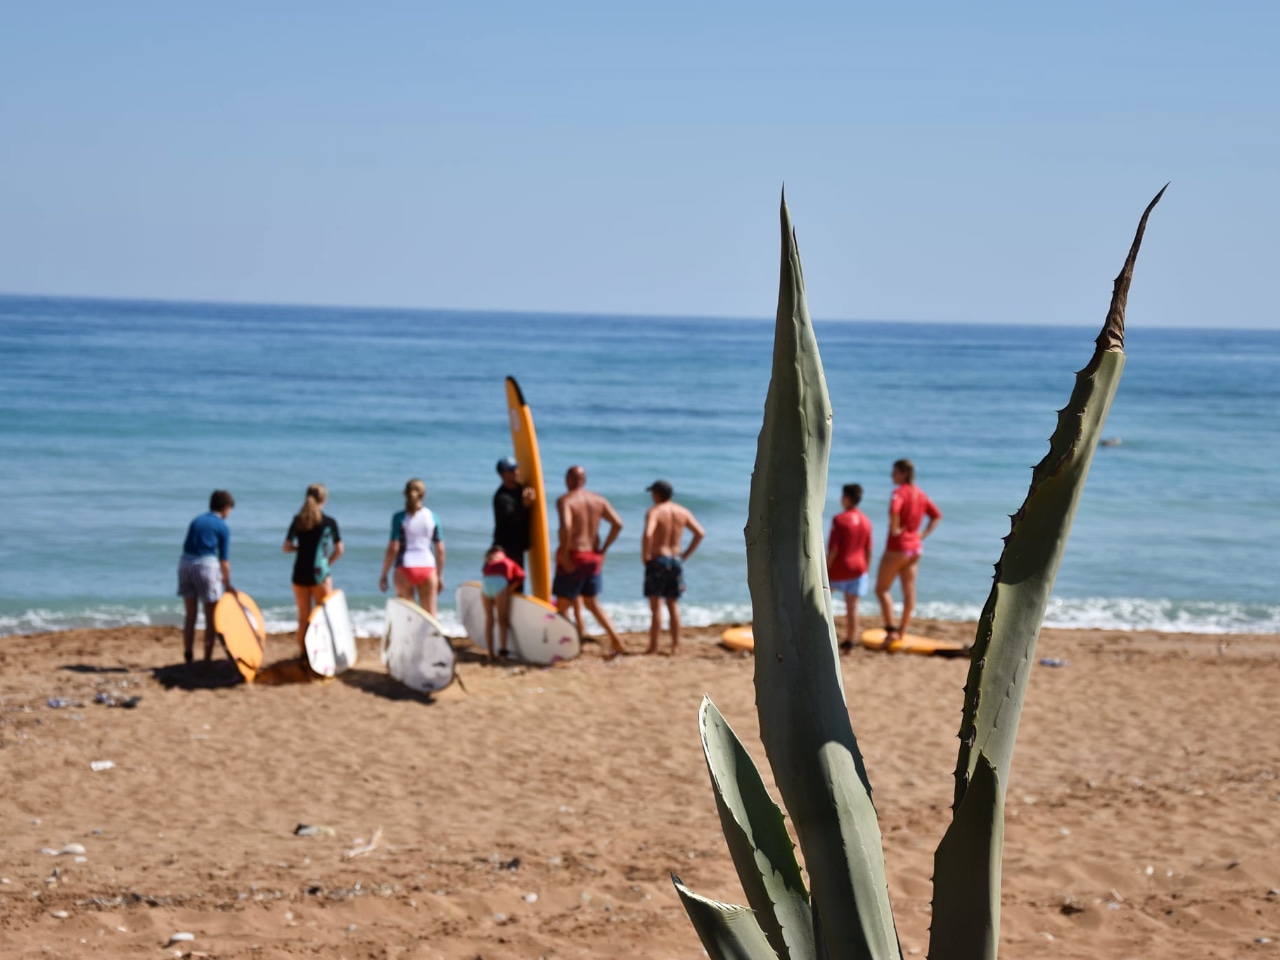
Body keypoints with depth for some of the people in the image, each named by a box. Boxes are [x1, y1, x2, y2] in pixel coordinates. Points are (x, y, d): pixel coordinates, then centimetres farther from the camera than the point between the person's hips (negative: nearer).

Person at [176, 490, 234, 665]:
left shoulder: (196, 521, 18)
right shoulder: (222, 527, 2)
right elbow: (224, 560, 0)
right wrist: (227, 584, 10)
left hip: (185, 563, 5)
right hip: (206, 564, -5)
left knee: (190, 615, 14)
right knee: (211, 617, 5)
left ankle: (188, 657, 16)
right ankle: (207, 659, 5)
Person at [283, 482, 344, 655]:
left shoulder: (298, 520, 1)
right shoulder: (329, 522, -6)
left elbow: (287, 547, 1)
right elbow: (339, 550, -1)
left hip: (300, 574, 3)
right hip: (320, 574, -3)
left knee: (303, 618, 12)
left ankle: (303, 654, 15)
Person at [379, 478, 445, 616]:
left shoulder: (400, 517, -5)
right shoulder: (432, 517, 3)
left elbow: (393, 548, -8)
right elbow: (440, 550, 5)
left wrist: (384, 575, 0)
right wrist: (440, 576, 15)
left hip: (405, 568, -2)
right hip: (427, 568, 2)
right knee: (430, 615, 5)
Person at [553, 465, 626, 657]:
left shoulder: (565, 501, -11)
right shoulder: (598, 500, 7)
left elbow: (566, 527, -29)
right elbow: (618, 523, 0)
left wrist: (563, 553, -18)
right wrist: (603, 549, 6)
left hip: (573, 557, -6)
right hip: (594, 557, 6)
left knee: (562, 604, 3)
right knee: (591, 602, 19)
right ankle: (616, 640, 9)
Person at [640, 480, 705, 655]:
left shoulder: (654, 511, -11)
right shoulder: (683, 512, 6)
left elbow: (648, 534, -28)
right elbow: (700, 533, 6)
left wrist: (645, 556, -14)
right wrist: (686, 554, 11)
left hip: (657, 560, -5)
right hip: (676, 560, 5)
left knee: (656, 605, -5)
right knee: (673, 605, 13)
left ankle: (653, 647, -5)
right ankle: (676, 646, 14)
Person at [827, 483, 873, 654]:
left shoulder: (839, 520, -14)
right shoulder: (865, 521, 4)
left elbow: (833, 550, -16)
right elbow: (868, 550, 8)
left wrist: (824, 571, -11)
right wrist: (866, 570, 18)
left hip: (838, 569, -5)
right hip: (858, 568, 5)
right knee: (852, 607, 6)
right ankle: (850, 642, 8)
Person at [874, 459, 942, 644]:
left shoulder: (900, 492, -15)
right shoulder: (919, 493, 9)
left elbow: (894, 510, -36)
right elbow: (937, 515, 16)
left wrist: (894, 529, -21)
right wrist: (923, 534, 9)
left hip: (897, 547, -8)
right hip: (915, 546, 8)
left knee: (882, 588, 1)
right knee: (909, 590, 11)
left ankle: (891, 629, -8)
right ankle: (902, 631, 17)